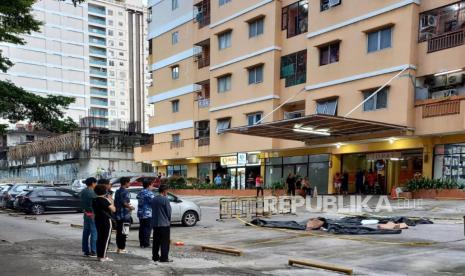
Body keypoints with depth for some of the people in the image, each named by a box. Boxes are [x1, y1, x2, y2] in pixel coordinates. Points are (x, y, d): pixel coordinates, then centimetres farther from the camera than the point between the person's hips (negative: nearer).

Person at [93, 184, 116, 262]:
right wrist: (111, 202, 0)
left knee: (99, 237, 15)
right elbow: (113, 209, -17)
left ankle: (99, 255, 20)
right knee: (106, 238, -2)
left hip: (97, 220, 8)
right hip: (106, 220, -8)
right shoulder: (104, 200, -17)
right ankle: (103, 257, 0)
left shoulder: (94, 200, 7)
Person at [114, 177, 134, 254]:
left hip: (118, 215, 9)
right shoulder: (125, 191, -14)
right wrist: (130, 207, -4)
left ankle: (119, 247, 18)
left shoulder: (117, 191, 14)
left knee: (118, 232, 13)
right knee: (123, 232, -3)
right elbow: (124, 203, -21)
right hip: (124, 215, -9)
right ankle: (121, 248, -1)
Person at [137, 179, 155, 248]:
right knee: (147, 229, -4)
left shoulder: (140, 193, 14)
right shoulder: (149, 193, -13)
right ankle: (146, 244, -3)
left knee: (142, 228, 11)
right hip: (148, 214, -8)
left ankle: (141, 243, 14)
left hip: (140, 213, 8)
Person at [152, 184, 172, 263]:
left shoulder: (154, 199, 7)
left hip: (155, 223, 7)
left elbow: (153, 210, 13)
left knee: (156, 241, 14)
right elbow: (169, 211, -10)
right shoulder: (165, 199, -14)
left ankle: (155, 256, 19)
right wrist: (169, 220, 8)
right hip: (164, 224, -7)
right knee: (165, 242, -2)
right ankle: (164, 258, -1)